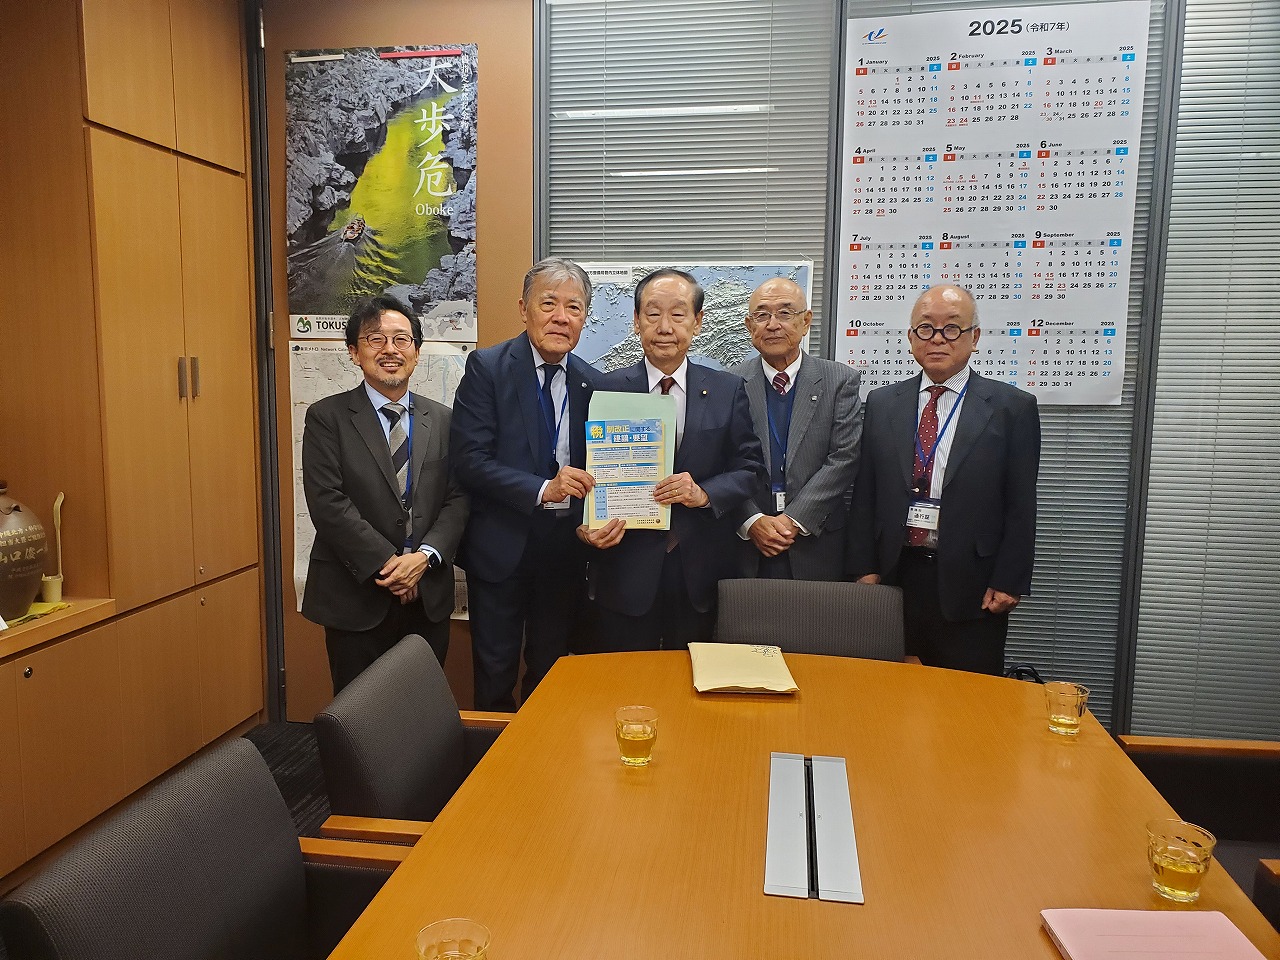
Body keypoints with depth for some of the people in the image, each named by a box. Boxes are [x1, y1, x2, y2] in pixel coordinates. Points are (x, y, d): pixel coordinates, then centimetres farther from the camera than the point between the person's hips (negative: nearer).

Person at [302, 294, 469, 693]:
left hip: (429, 597, 3)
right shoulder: (327, 417, -2)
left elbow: (458, 498, 3)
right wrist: (386, 565, -15)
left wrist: (425, 556, -13)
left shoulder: (443, 420, 8)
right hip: (355, 598, -3)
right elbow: (328, 503, -11)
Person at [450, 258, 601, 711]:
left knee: (550, 673, 17)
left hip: (565, 551, 3)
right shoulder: (487, 367, -8)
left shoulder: (591, 383, 3)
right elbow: (469, 458, -16)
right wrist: (542, 490, -25)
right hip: (501, 548, -3)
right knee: (495, 673, 10)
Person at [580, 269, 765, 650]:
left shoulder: (729, 390, 4)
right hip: (626, 568, -1)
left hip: (701, 571, 1)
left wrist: (704, 494, -15)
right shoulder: (607, 389, 0)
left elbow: (750, 466, 2)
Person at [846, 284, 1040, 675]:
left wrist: (1009, 582, -6)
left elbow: (1021, 505, -2)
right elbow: (864, 494, 7)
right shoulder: (882, 404, 8)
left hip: (971, 588, -2)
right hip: (896, 576, 2)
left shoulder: (1012, 407, 0)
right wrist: (865, 568, 1)